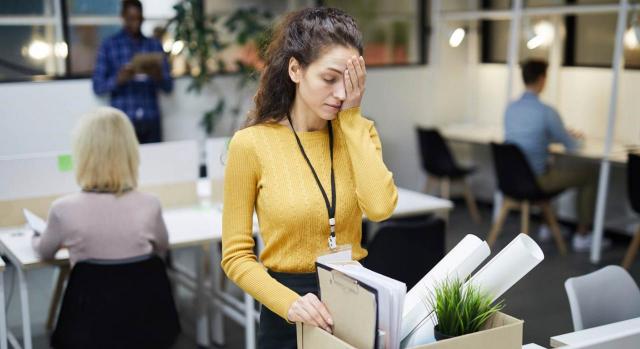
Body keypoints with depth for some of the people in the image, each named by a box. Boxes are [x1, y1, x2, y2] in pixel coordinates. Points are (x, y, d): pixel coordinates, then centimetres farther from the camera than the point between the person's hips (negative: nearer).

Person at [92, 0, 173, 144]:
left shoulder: (155, 45, 11)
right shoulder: (109, 45, 5)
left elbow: (168, 86, 9)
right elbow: (98, 86, 1)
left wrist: (158, 77, -13)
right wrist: (119, 79, -17)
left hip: (151, 121, 2)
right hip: (123, 121, -2)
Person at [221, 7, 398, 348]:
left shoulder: (359, 131, -2)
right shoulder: (251, 143, -12)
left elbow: (380, 207, -21)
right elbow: (236, 257, -9)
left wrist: (351, 117, -15)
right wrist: (289, 303, -24)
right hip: (288, 314, -3)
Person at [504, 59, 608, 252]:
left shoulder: (510, 108, 3)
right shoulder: (546, 111, -19)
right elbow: (571, 146, -7)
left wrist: (566, 135, 25)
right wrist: (575, 138, 17)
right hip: (535, 180, -7)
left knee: (553, 169, 37)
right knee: (589, 175, 9)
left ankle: (548, 226, 40)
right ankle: (581, 236, 15)